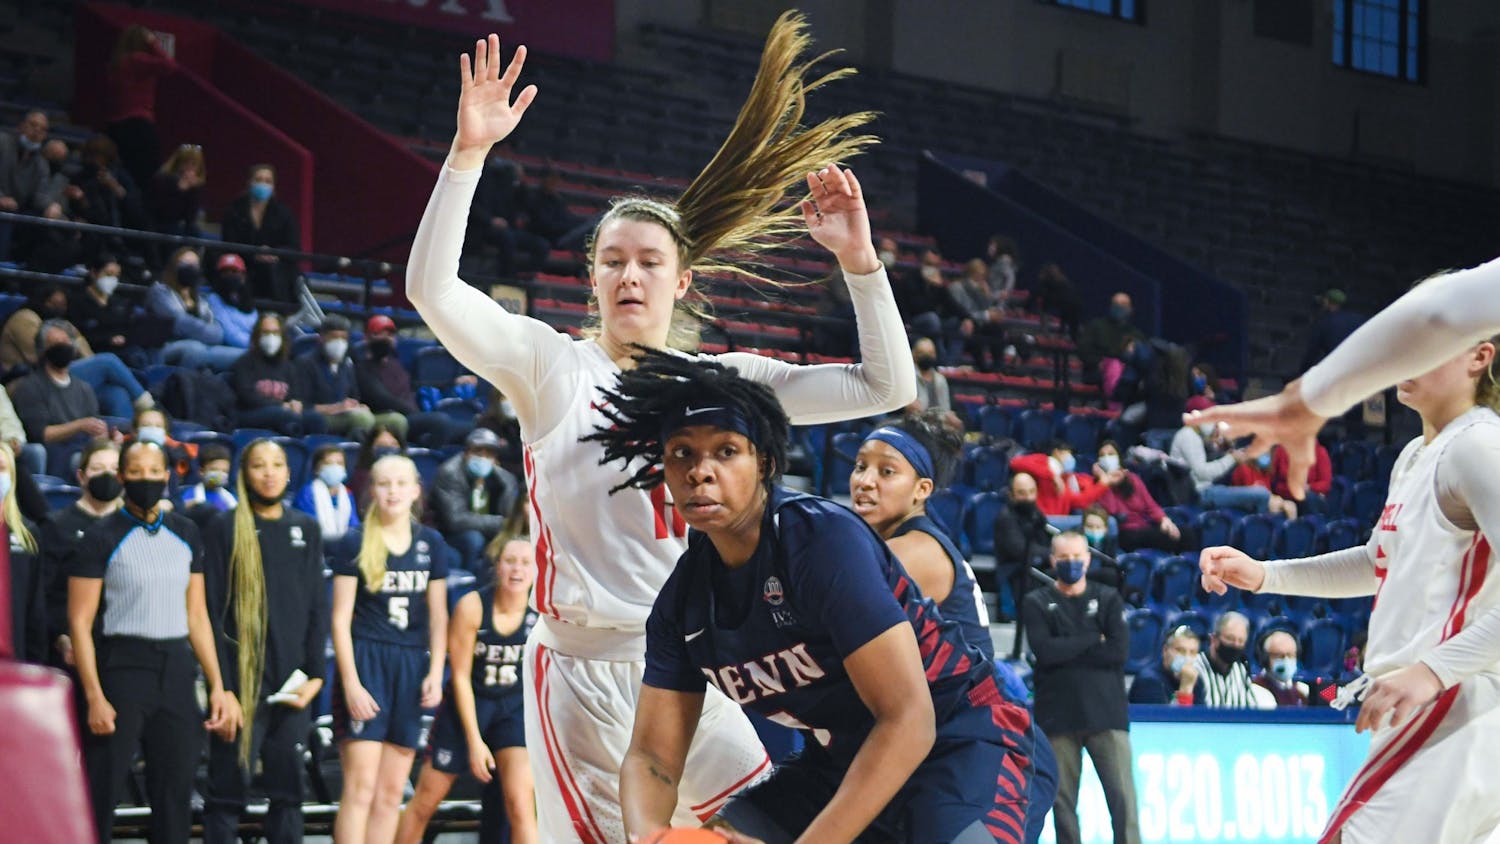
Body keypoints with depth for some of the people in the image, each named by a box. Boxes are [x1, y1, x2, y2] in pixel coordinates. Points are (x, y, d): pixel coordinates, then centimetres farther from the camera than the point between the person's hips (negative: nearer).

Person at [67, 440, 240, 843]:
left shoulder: (185, 534, 11)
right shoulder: (102, 537, -4)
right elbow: (80, 621, -7)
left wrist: (217, 686, 8)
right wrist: (95, 697, -15)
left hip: (176, 669, 5)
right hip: (122, 669, -5)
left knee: (175, 794, 7)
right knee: (100, 795, -4)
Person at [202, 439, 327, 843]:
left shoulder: (306, 529, 12)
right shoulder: (225, 529, -1)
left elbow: (318, 607, 12)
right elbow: (211, 611, -4)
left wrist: (315, 674, 1)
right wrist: (221, 688, -10)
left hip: (291, 684, 4)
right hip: (242, 681, -4)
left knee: (288, 791, 7)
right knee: (227, 789, -3)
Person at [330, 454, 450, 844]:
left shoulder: (431, 544, 9)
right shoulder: (356, 543, -1)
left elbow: (438, 616, 12)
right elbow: (341, 618, -3)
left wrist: (435, 674, 0)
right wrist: (351, 683, -10)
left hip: (411, 668, 4)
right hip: (365, 664, -4)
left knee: (391, 793, 5)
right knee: (361, 787, -11)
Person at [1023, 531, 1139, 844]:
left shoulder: (1108, 599, 11)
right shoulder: (1037, 603, 8)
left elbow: (1119, 651, -3)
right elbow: (1044, 650, -9)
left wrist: (1067, 652, -6)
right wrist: (1094, 640, -5)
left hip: (1105, 712, 0)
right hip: (1057, 716, 0)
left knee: (1122, 795, -9)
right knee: (1062, 799, 2)